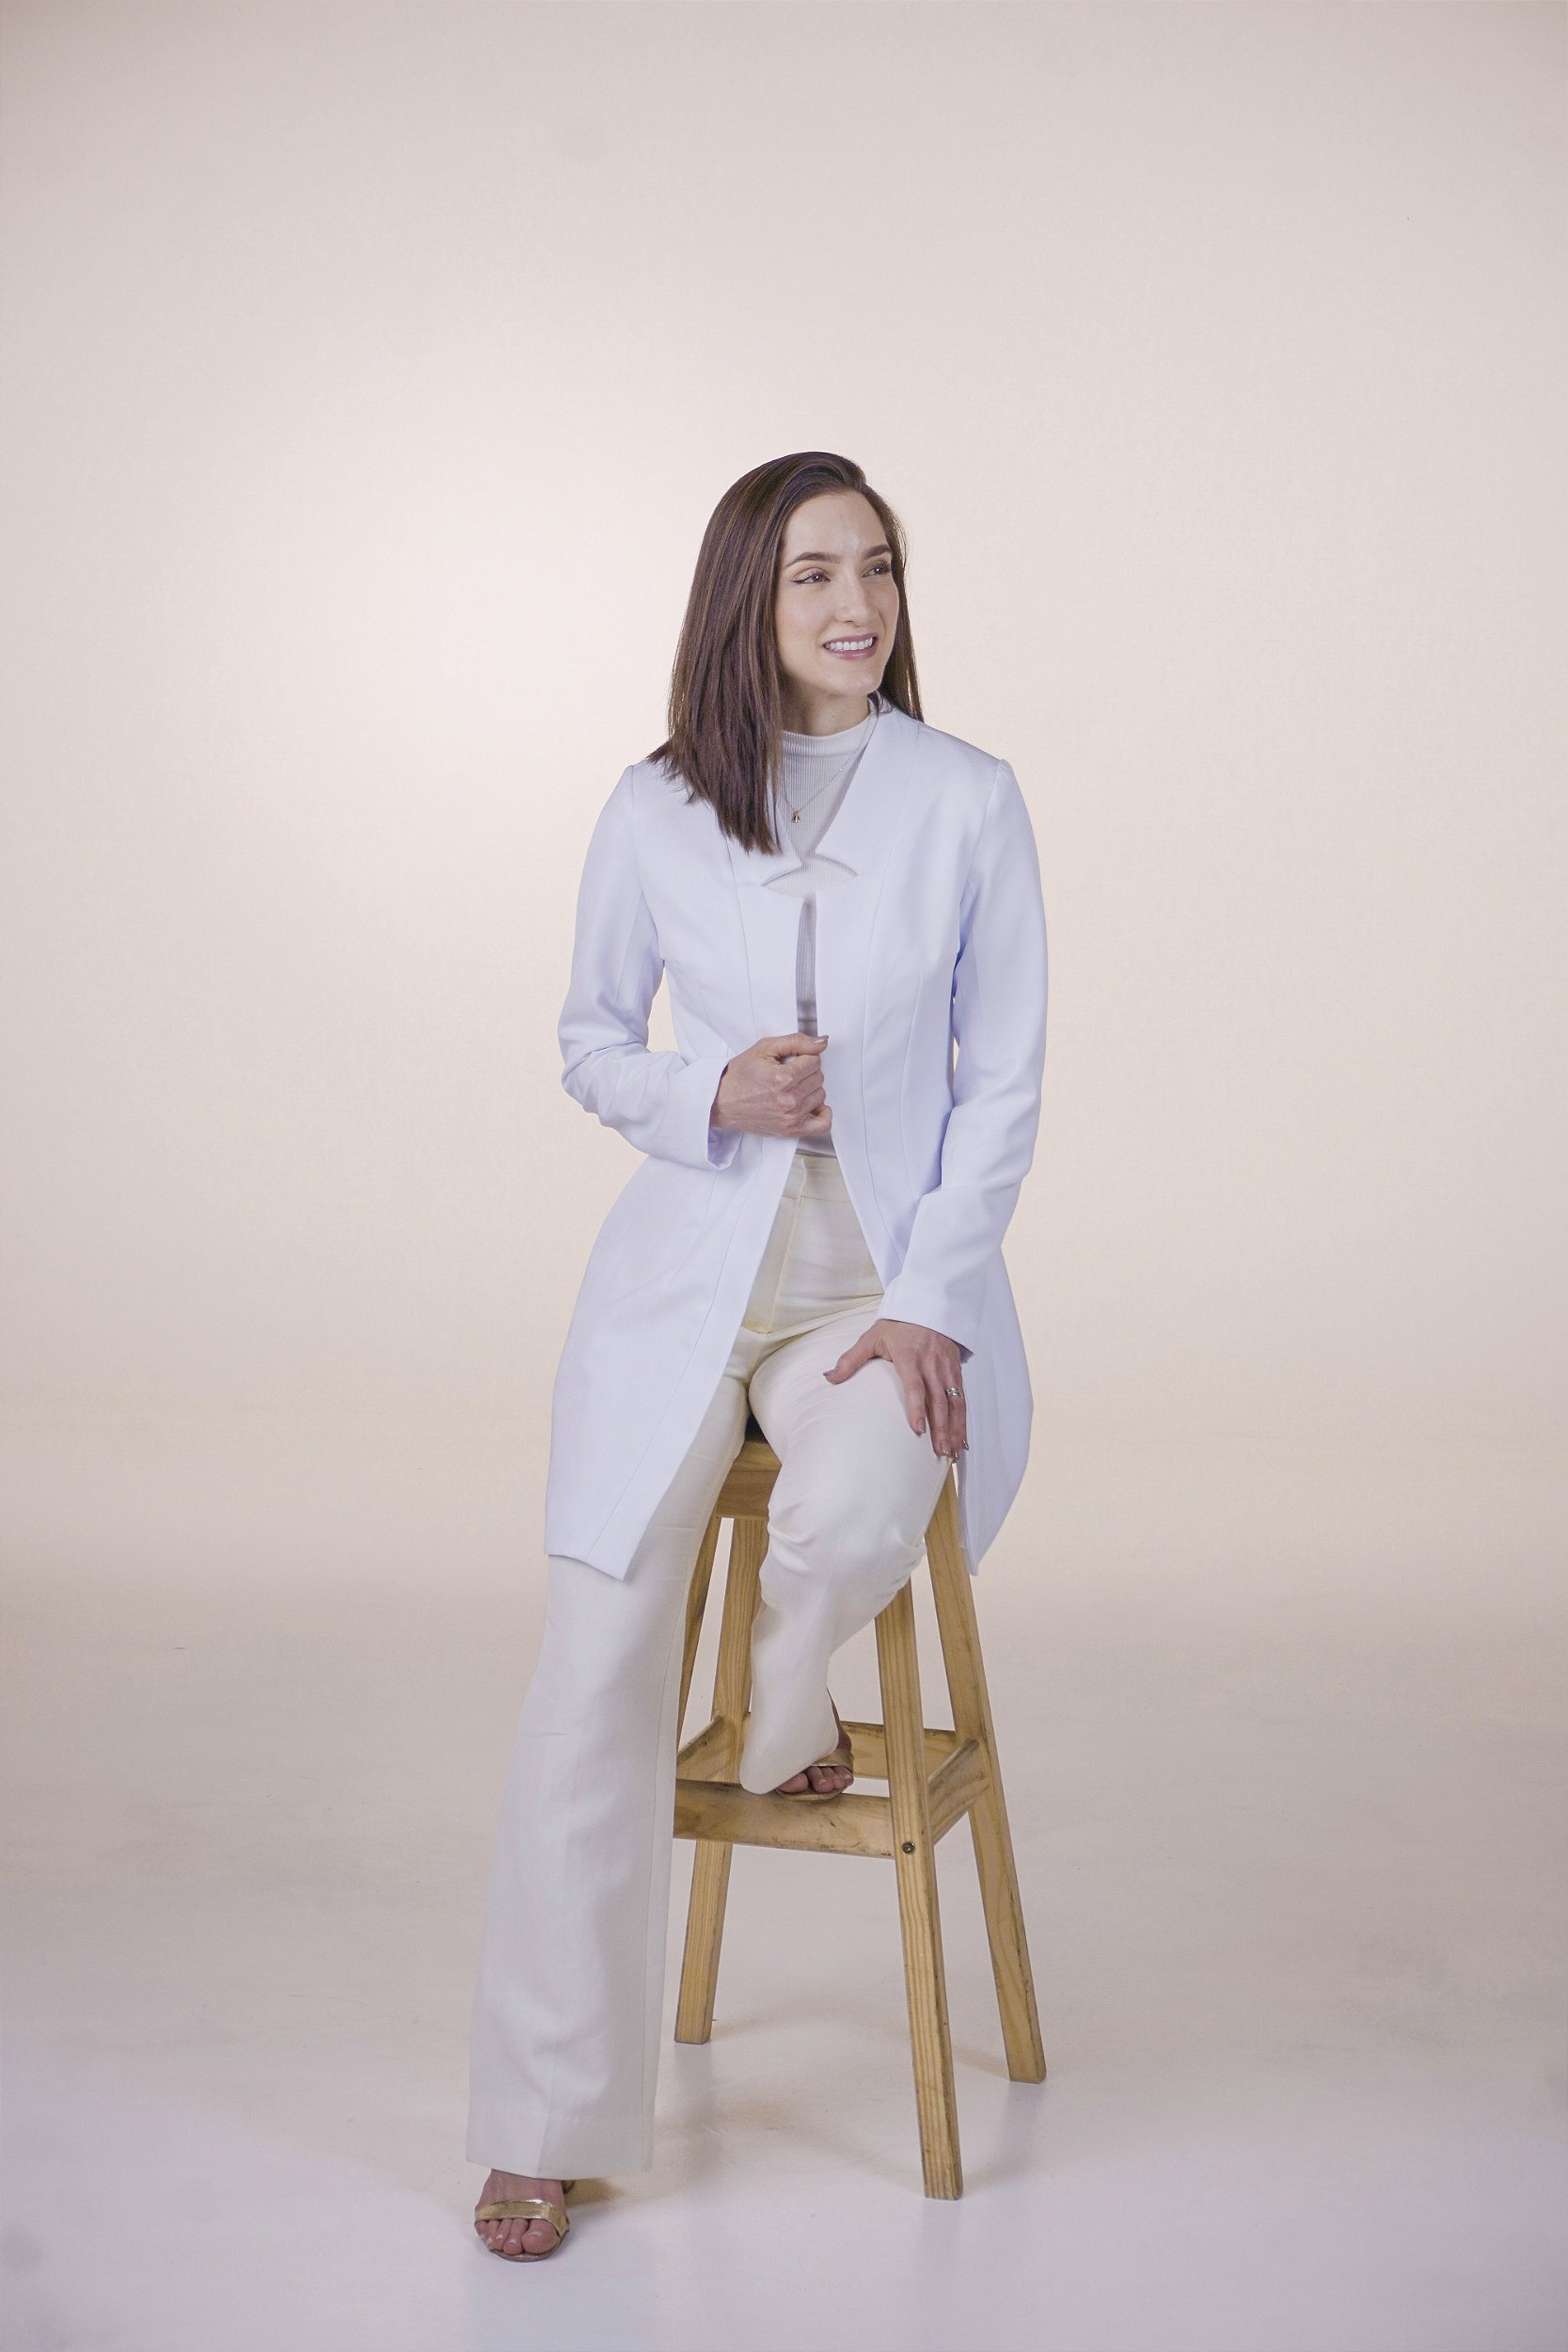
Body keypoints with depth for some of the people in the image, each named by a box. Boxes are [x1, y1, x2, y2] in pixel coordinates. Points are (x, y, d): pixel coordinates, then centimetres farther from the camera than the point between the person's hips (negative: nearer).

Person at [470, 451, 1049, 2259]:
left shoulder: (969, 802, -2)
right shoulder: (655, 810, 1)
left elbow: (1002, 1081, 0)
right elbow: (589, 1042, 11)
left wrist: (927, 1305, -9)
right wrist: (711, 1096, -10)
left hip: (888, 1275, -1)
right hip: (684, 1272, 1)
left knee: (856, 1523, -32)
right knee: (594, 1680, -7)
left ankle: (784, 1723, 8)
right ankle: (549, 2120, 7)